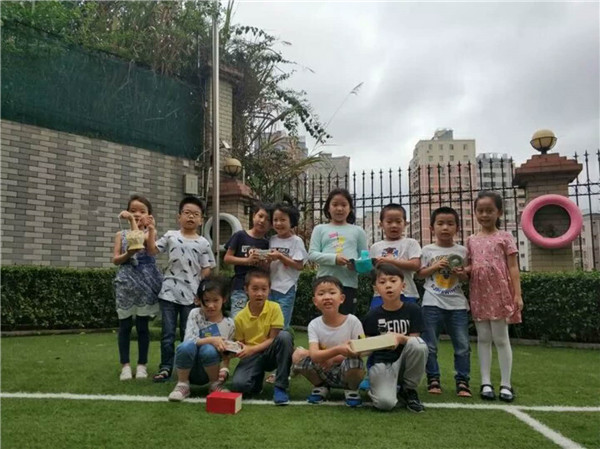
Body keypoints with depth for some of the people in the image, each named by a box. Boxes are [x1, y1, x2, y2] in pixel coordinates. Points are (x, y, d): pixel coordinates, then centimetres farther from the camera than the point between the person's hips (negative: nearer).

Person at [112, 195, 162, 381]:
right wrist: (128, 254, -17)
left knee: (142, 325, 4)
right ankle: (125, 365, 13)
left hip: (146, 281, -1)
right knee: (125, 325, 4)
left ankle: (142, 365, 14)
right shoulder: (121, 234, 9)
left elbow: (143, 240, -18)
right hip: (126, 282, 2)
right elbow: (115, 260, 1)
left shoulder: (150, 232, 4)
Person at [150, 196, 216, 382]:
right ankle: (166, 367, 14)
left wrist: (196, 286, -7)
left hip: (190, 294, 0)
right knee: (168, 332, 5)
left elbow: (207, 269, 1)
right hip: (169, 292, 1)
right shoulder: (171, 236, 4)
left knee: (187, 333, 9)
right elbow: (153, 250, 0)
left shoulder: (203, 243, 1)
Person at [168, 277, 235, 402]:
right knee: (186, 346, -32)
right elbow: (189, 340, -17)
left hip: (207, 373, 1)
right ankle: (182, 385, -9)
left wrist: (224, 369, -18)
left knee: (209, 349, -32)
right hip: (189, 370, 0)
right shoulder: (195, 314, -6)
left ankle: (215, 384, -6)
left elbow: (226, 354, 2)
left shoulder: (229, 324, -2)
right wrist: (211, 340, -30)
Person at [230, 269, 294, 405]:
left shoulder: (274, 308, -10)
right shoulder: (240, 317, -4)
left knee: (285, 336, -33)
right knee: (238, 385, -29)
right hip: (252, 357, 0)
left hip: (270, 353, 0)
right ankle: (258, 378, 11)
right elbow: (240, 343, 5)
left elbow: (273, 339, -11)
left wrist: (251, 349, -22)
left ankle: (280, 387, -21)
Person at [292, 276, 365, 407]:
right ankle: (321, 387, 4)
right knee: (298, 354, -22)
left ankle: (351, 390, -2)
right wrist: (338, 350, -42)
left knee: (353, 360, -36)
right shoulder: (314, 325, -10)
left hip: (346, 373, -2)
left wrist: (333, 359, -21)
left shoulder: (353, 321, -14)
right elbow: (314, 355, -24)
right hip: (324, 374, 2)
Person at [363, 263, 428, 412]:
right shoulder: (372, 316, -2)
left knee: (419, 344, -31)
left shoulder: (413, 310, -3)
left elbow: (415, 341, -8)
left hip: (404, 361, 1)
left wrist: (400, 338, -29)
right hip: (381, 363, -1)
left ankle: (408, 389, -4)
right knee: (385, 403, -29)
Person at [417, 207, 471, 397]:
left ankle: (462, 382, 12)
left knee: (462, 346, 2)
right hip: (432, 303, -1)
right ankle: (433, 380, 16)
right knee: (430, 345, 3)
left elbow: (467, 278, 11)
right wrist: (435, 266, -11)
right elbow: (419, 274, 3)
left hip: (457, 304, 1)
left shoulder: (462, 251, 7)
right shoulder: (427, 250, 4)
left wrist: (461, 274, -11)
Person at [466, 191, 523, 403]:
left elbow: (513, 268, -5)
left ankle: (505, 384, 10)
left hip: (499, 293, -4)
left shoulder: (505, 237, -1)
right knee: (483, 338, 7)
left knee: (501, 338, 2)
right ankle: (486, 382, 14)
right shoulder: (471, 240, 10)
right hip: (478, 294, 4)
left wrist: (517, 294, -12)